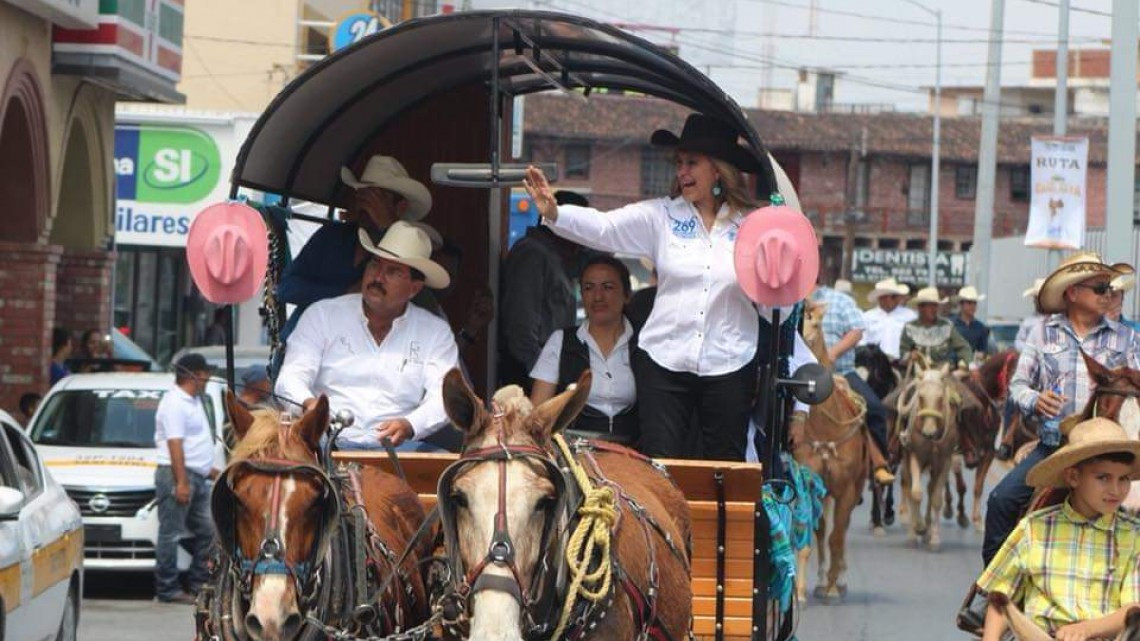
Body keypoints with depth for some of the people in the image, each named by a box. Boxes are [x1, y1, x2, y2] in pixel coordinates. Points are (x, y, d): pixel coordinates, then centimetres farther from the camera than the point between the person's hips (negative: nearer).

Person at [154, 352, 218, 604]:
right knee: (171, 534, -6)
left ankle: (200, 584, 17)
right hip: (178, 474, -10)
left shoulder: (193, 401, 19)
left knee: (206, 531, 11)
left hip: (197, 477, 10)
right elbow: (175, 445, -20)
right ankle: (168, 590, -6)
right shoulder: (175, 403, -14)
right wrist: (181, 482, -25)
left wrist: (210, 470, 28)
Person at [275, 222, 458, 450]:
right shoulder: (322, 315, 13)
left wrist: (409, 426, -22)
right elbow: (291, 378, 4)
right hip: (326, 444, -1)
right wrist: (308, 403, -22)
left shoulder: (435, 332, 14)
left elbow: (442, 398, 2)